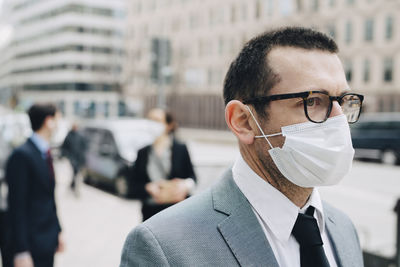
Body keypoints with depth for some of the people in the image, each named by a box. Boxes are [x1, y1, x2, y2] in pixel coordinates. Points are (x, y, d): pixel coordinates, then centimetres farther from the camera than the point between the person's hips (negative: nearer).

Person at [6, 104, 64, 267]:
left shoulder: (45, 153, 10)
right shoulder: (22, 155, -16)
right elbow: (17, 206, -19)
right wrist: (21, 252, -20)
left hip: (47, 241, 8)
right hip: (32, 244, -8)